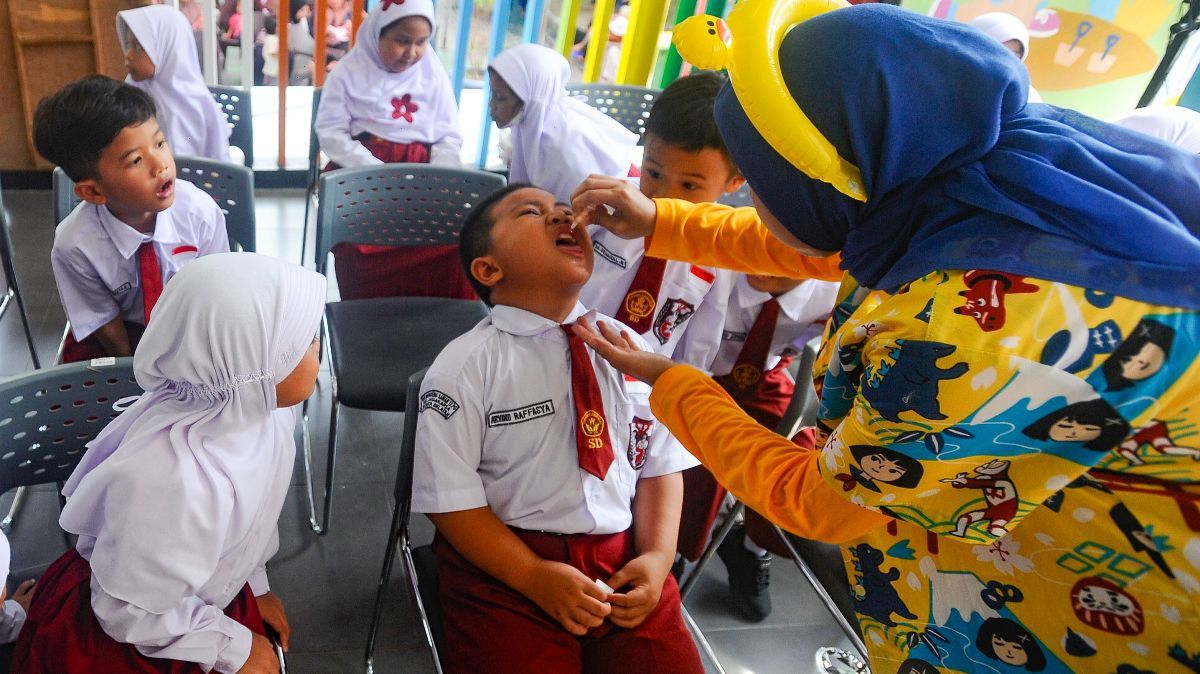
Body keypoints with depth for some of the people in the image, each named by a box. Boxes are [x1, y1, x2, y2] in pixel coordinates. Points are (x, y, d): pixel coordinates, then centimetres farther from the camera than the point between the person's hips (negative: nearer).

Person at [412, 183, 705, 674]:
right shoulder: (466, 365, -9)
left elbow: (660, 464, 6)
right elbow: (451, 497, -10)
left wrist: (656, 558, -6)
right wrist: (536, 577, -16)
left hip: (624, 561, 3)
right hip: (504, 568, -3)